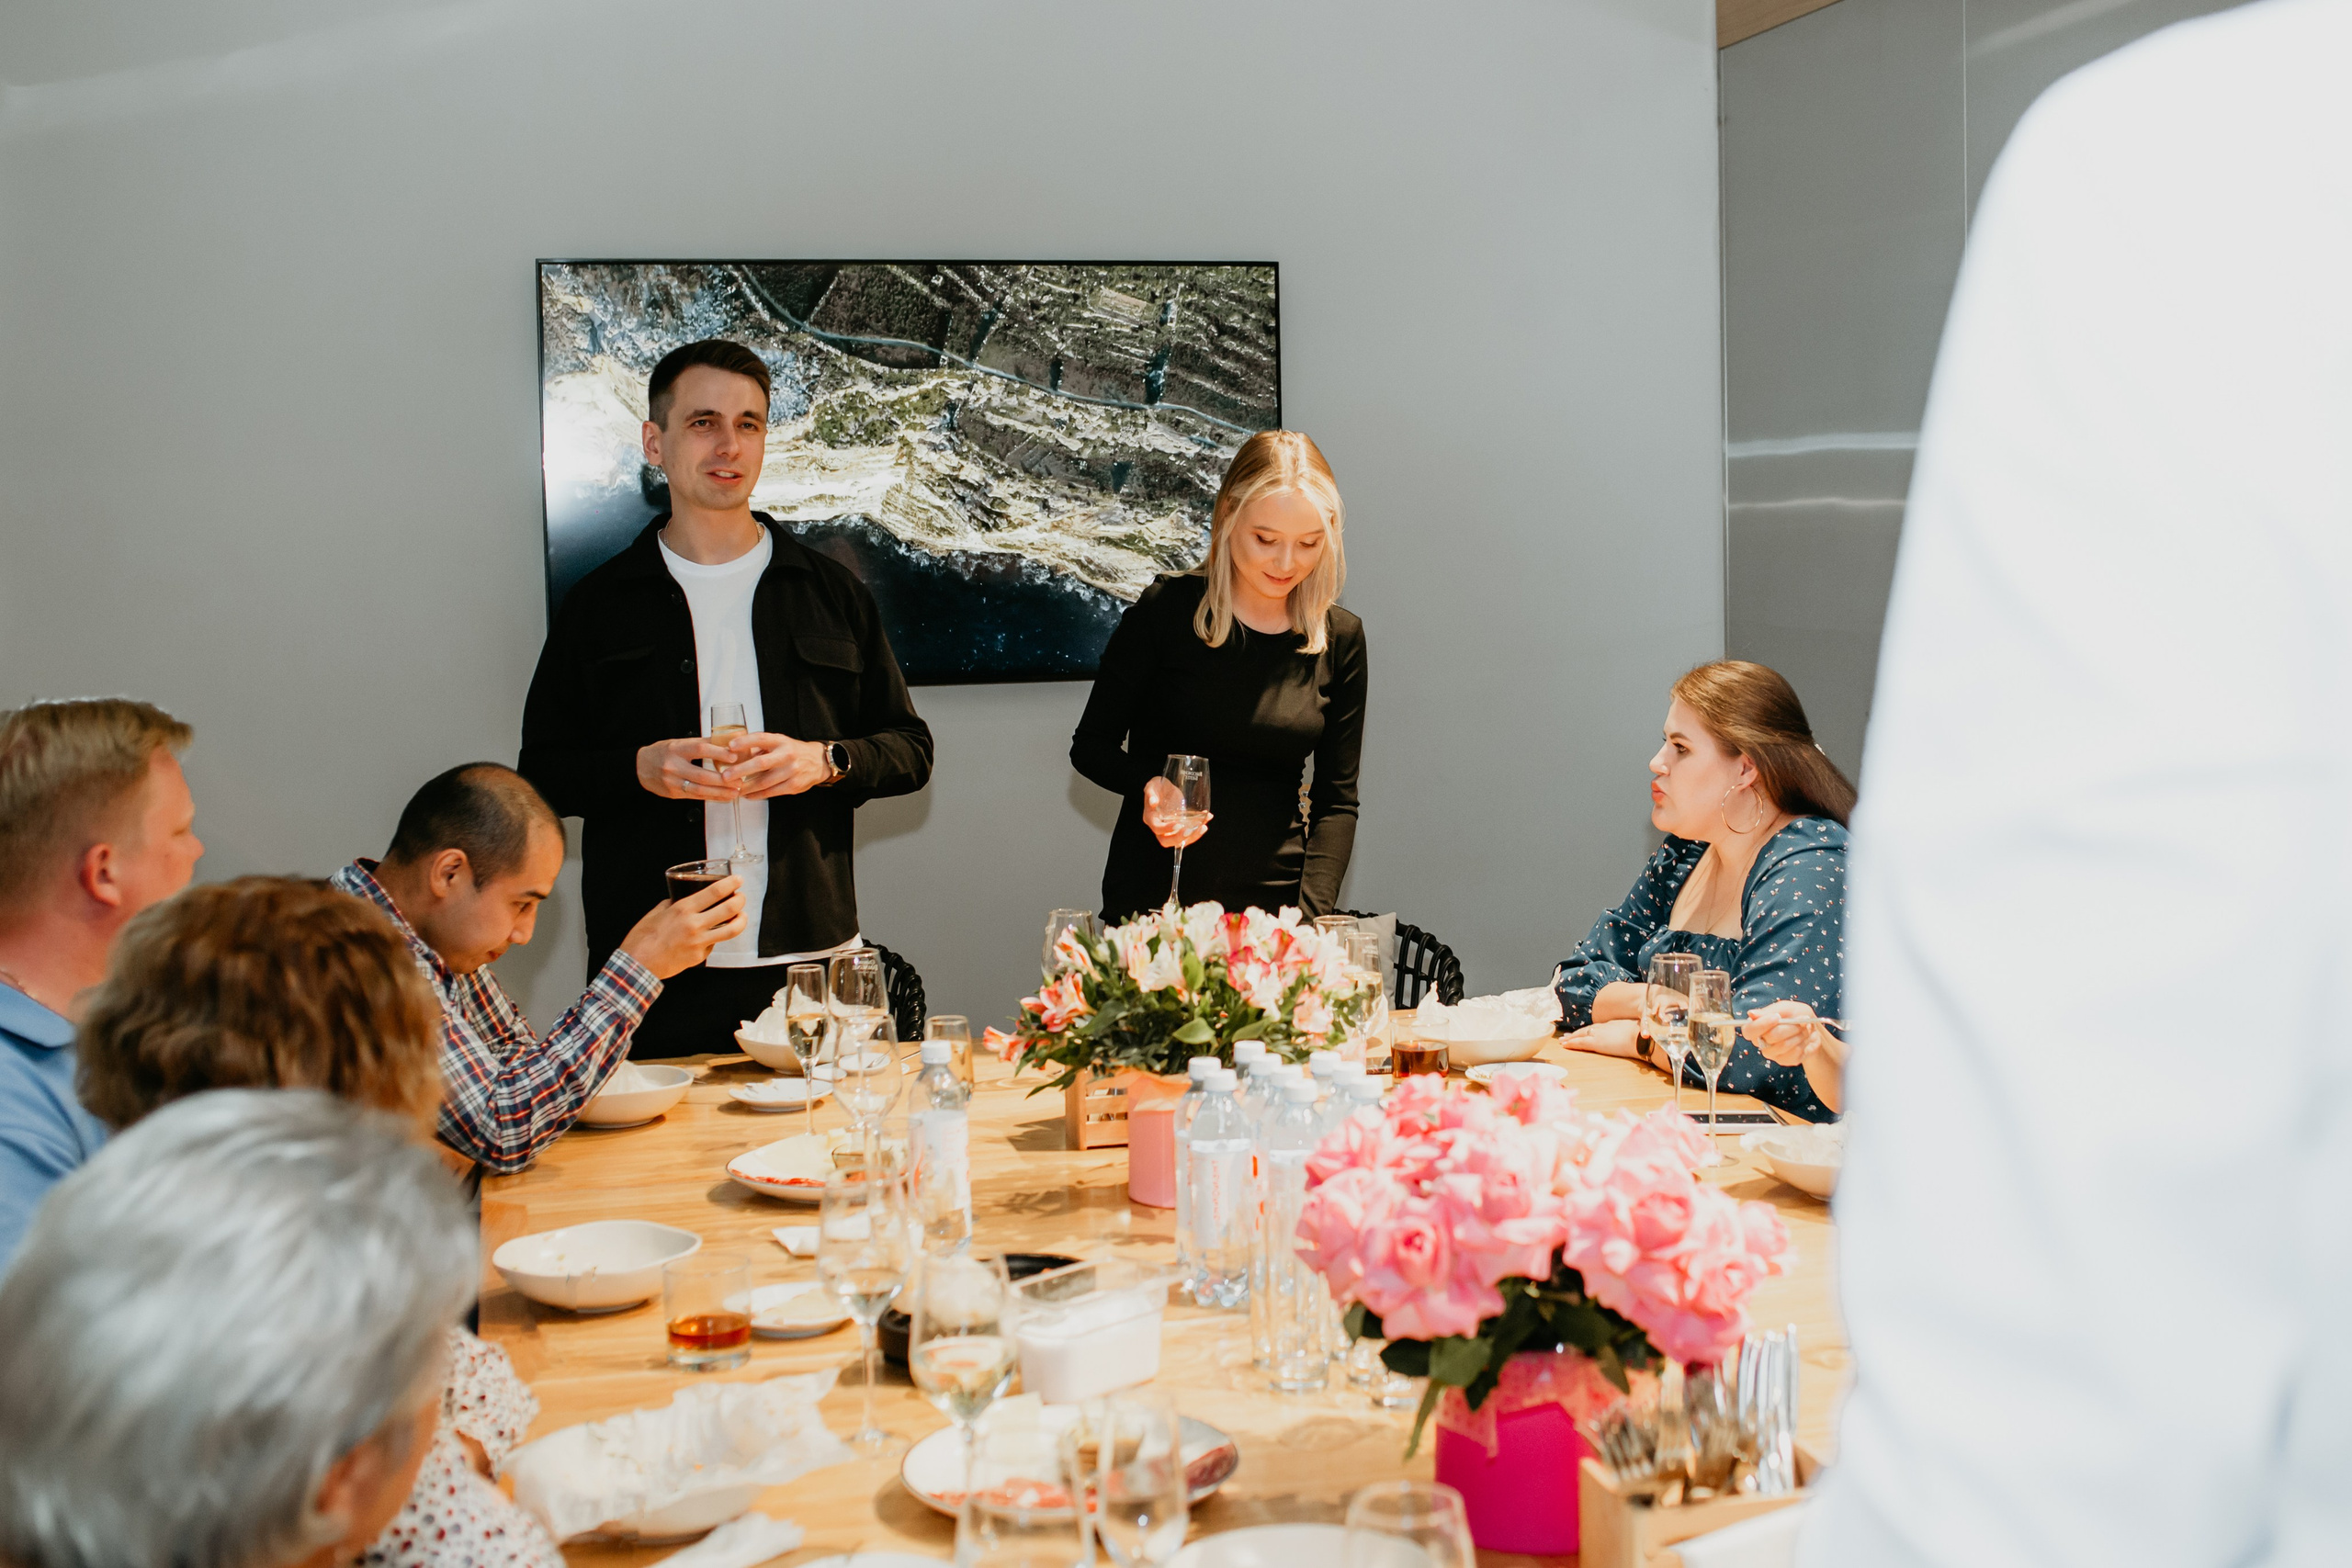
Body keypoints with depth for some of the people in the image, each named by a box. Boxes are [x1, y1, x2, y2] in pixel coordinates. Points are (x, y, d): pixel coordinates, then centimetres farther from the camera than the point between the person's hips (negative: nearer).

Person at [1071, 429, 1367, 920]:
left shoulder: (1340, 639, 0)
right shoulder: (1165, 610, -9)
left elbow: (1337, 801, 1)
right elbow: (1091, 745, 1)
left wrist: (1310, 914, -13)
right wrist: (1151, 785, -20)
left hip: (1273, 906, 2)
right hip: (1153, 903, -2)